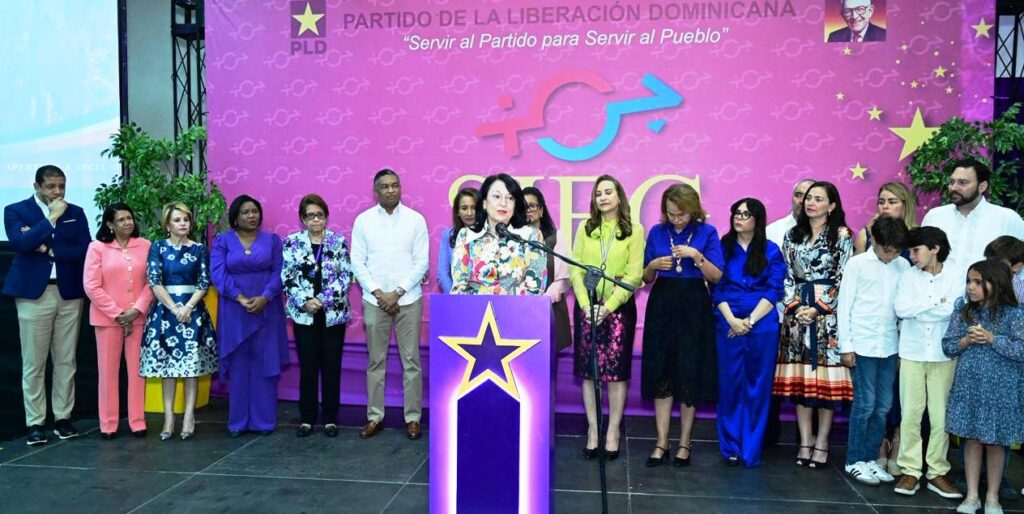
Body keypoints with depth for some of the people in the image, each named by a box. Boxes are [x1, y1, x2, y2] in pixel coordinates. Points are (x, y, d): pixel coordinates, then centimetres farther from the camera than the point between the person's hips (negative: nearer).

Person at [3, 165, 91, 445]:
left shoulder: (75, 212, 10)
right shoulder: (16, 210, 4)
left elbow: (85, 250, 0)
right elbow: (21, 243, -14)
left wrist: (49, 248, -8)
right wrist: (52, 218, -14)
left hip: (69, 293, 2)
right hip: (34, 293, -2)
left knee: (66, 361, 6)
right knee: (33, 363, 1)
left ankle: (62, 417, 15)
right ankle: (35, 422, 8)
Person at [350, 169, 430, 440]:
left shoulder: (416, 219, 1)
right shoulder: (363, 220, 3)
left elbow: (422, 262, -2)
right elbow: (357, 262, 1)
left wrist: (397, 292, -10)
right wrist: (378, 293, -9)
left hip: (408, 299, -1)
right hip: (374, 300, 1)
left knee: (411, 360, 3)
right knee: (376, 361, 7)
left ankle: (413, 417, 13)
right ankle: (375, 416, 17)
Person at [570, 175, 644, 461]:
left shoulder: (634, 230, 0)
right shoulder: (585, 228, 8)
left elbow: (634, 275, -5)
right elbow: (575, 270, 2)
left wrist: (609, 306, -14)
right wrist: (586, 305, -10)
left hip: (619, 308, -2)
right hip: (586, 308, 2)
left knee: (616, 372, 1)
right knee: (588, 370, 4)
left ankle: (613, 432, 12)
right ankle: (593, 429, 14)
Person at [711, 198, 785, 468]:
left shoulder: (771, 251, 6)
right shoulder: (723, 247, 8)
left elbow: (774, 291, 0)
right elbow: (716, 288, 4)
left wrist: (750, 321, -10)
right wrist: (732, 320, -10)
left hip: (762, 327, 0)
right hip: (728, 326, 1)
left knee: (757, 387, 3)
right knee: (729, 385, 3)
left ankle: (751, 450, 11)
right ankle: (731, 448, 14)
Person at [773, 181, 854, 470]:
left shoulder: (842, 236, 1)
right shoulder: (793, 235, 12)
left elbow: (844, 279, -5)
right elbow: (786, 277, 8)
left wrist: (818, 307, -13)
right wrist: (795, 306, -7)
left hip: (829, 314, -3)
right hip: (797, 312, 3)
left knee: (827, 377, -2)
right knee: (800, 377, 3)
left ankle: (822, 443, 7)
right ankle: (805, 441, 11)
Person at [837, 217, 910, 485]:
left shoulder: (903, 266, 7)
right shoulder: (857, 264, -3)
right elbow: (844, 306, -3)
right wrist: (845, 346, -5)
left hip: (890, 346, 4)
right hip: (863, 345, -4)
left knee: (883, 405, 8)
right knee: (865, 404, -2)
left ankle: (870, 458, 20)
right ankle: (854, 461, 11)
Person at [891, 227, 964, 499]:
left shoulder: (956, 275, -3)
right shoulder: (908, 276, 2)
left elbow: (952, 310, -14)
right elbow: (901, 308, -10)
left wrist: (916, 309, -11)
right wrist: (936, 301, -11)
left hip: (944, 355, -1)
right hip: (911, 353, 1)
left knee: (941, 415, 5)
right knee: (910, 414, 4)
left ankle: (937, 472, 15)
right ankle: (910, 470, 11)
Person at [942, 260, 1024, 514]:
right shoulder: (963, 310, 1)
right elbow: (948, 346, 4)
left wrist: (991, 338, -20)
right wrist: (967, 340, -14)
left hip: (1000, 388, -3)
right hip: (968, 386, 3)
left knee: (995, 442, 10)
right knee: (971, 439, 9)